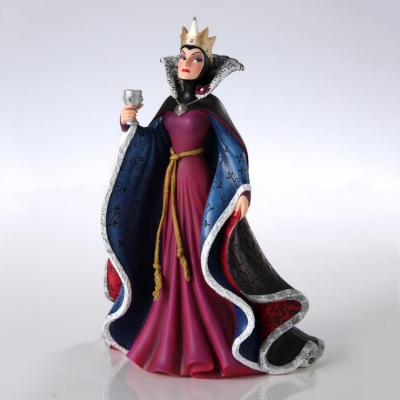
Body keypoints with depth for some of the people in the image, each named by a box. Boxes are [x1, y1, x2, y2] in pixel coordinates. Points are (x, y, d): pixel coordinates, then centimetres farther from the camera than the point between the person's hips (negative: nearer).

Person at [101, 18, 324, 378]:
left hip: (202, 189, -6)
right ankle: (172, 334, 28)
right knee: (173, 261, 11)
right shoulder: (170, 104, 12)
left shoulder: (210, 105, -4)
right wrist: (129, 125, -8)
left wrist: (243, 189, -21)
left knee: (210, 263, -7)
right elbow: (149, 143, 9)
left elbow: (233, 149, -10)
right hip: (171, 188, 6)